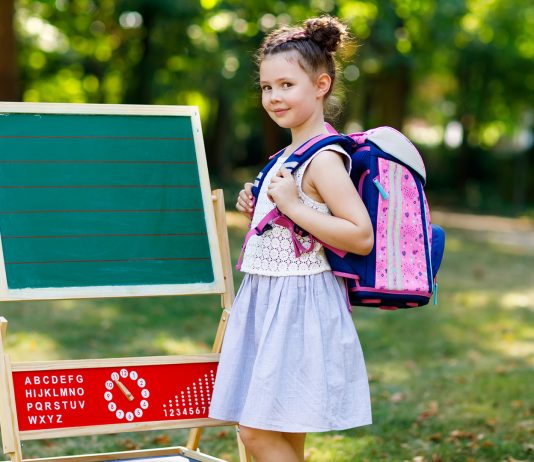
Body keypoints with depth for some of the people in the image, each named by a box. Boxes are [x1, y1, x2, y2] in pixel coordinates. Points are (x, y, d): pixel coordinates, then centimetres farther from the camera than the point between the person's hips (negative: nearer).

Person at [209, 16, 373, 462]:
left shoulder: (324, 159, -15)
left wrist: (292, 206, -23)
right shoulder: (289, 156, 13)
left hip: (298, 303, -9)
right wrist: (258, 209, 7)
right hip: (267, 300, 9)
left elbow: (361, 237, -23)